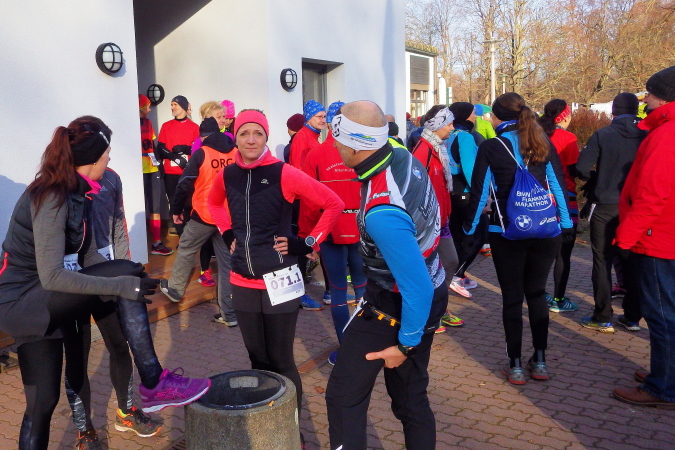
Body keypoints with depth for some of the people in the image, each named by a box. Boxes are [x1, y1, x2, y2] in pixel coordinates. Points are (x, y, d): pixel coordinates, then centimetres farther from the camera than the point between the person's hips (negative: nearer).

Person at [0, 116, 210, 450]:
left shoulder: (76, 193, 8)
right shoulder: (51, 198, -21)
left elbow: (88, 257, 8)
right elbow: (53, 276, -27)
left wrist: (130, 282, -4)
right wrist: (125, 284, -27)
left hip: (42, 303, 9)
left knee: (43, 401, 9)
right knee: (125, 272, -23)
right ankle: (153, 385, -20)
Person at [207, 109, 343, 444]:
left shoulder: (283, 174, -11)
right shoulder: (226, 175, 2)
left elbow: (334, 204, -8)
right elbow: (214, 203, 25)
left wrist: (308, 244, -9)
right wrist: (228, 234, 11)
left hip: (279, 280, -4)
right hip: (242, 282, 5)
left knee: (281, 360, 3)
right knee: (257, 358, 16)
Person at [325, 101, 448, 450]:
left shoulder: (381, 212, -36)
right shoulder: (404, 157, -9)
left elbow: (417, 286, -31)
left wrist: (406, 344, -18)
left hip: (396, 309, -8)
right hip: (430, 295, 9)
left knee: (344, 397, 9)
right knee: (411, 397, 22)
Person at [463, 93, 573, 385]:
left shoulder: (491, 147, -5)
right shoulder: (543, 143, 5)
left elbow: (479, 192, -5)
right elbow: (559, 185, 6)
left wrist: (470, 229, 5)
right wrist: (566, 223, 12)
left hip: (507, 232, -3)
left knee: (512, 297, 5)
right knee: (537, 293, 15)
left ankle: (515, 365, 10)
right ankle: (540, 361, 19)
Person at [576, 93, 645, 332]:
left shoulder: (602, 135, -9)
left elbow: (582, 168, -14)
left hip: (605, 207, -3)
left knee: (603, 261, 5)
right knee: (632, 262, 13)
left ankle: (603, 318, 7)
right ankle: (632, 317, 20)